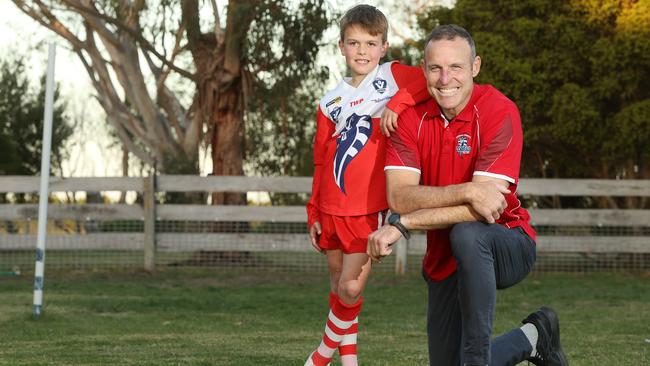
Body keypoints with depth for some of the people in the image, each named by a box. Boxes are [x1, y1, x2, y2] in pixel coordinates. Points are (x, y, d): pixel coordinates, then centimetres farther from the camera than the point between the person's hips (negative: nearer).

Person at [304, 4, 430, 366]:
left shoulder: (392, 76, -1)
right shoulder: (331, 102, 11)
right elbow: (321, 161, 15)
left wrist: (398, 102, -28)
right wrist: (314, 213, 13)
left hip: (369, 209, -5)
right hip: (332, 210, 5)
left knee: (351, 289, -8)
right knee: (338, 286, 10)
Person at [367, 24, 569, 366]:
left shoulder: (499, 111, -18)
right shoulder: (412, 117, -6)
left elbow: (480, 210, -25)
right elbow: (398, 196, -19)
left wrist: (401, 225, -28)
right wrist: (467, 191, -35)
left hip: (506, 245, -5)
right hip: (444, 261, 5)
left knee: (467, 235, -38)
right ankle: (532, 337, 31)